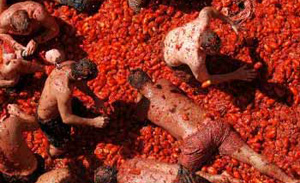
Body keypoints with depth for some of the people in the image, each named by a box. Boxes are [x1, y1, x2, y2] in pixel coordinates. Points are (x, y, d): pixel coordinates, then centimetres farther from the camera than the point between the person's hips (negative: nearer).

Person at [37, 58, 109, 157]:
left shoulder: (70, 64, -23)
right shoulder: (64, 91, -46)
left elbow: (79, 83, 0)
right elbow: (66, 118, -32)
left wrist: (94, 97, -4)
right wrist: (93, 122, -32)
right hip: (48, 119, -8)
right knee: (60, 148, 14)